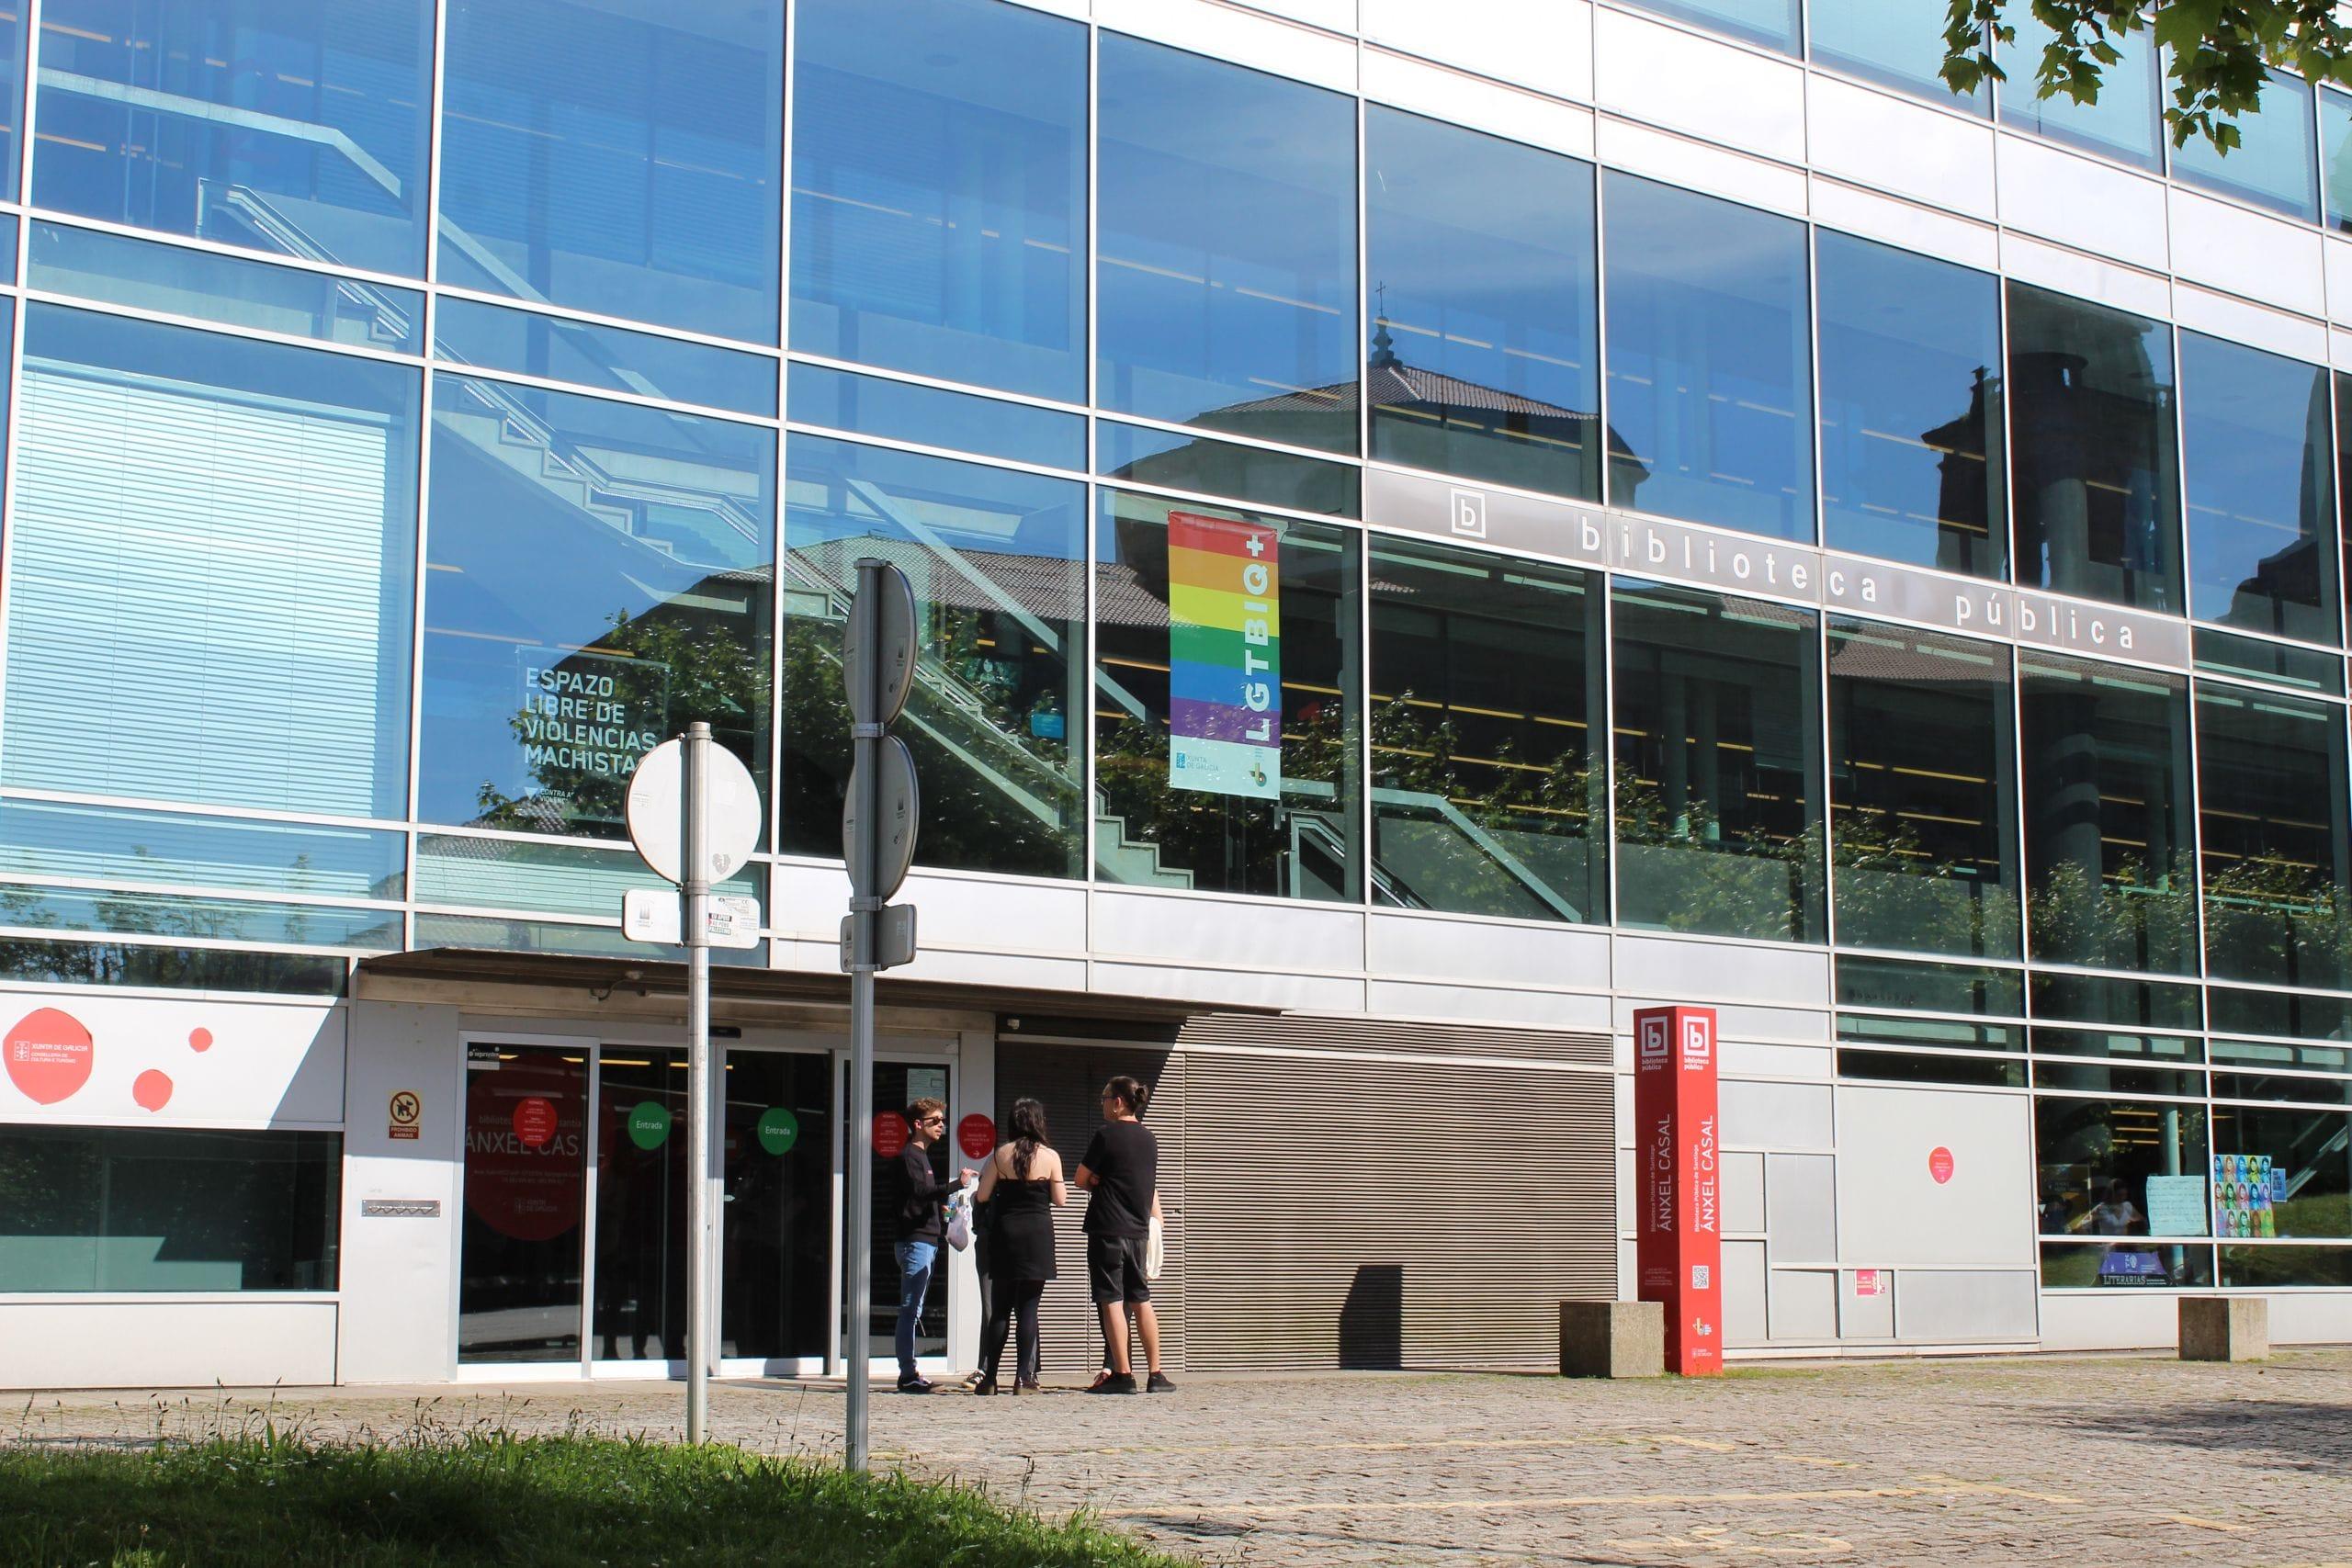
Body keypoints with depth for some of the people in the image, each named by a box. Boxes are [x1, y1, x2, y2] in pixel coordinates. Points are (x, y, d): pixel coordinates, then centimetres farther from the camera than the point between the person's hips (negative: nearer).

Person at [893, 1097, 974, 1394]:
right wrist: (956, 1183, -31)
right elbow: (920, 1191, -24)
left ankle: (910, 1374, 12)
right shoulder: (909, 1155, -9)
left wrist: (941, 1208, 14)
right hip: (915, 1241, -10)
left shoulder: (922, 1156, 22)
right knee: (910, 1310, -11)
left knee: (912, 1311, 10)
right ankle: (908, 1375, -12)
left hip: (926, 1240, 10)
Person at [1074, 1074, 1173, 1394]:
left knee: (1111, 1301, -4)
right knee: (1141, 1301, 12)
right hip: (1139, 1230, 6)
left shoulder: (1106, 1134, -9)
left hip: (1107, 1230, -6)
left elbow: (1081, 1179, -5)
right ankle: (1156, 1374, 12)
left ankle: (1123, 1374, -7)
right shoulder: (1149, 1139, 11)